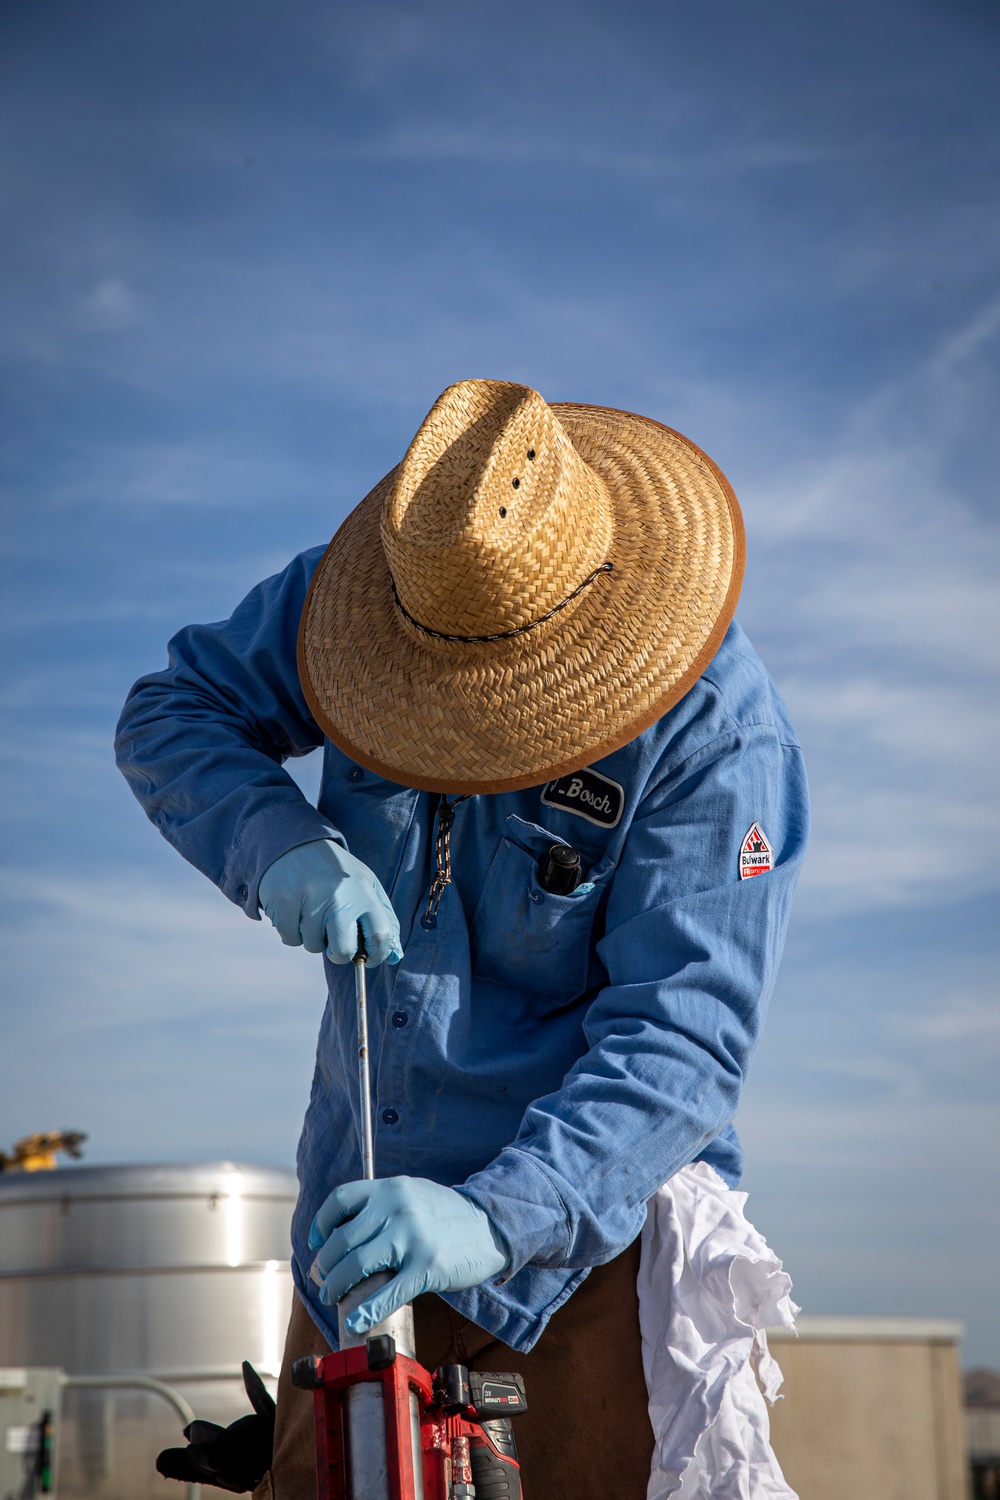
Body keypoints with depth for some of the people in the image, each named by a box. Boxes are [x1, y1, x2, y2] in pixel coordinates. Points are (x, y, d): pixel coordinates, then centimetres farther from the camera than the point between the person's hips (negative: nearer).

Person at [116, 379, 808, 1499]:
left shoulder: (716, 728, -21)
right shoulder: (352, 591, -7)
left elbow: (683, 1034, -26)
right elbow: (171, 712, 2)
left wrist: (496, 1217, -39)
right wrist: (277, 845, -20)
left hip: (592, 1202, -4)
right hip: (365, 1194, 4)